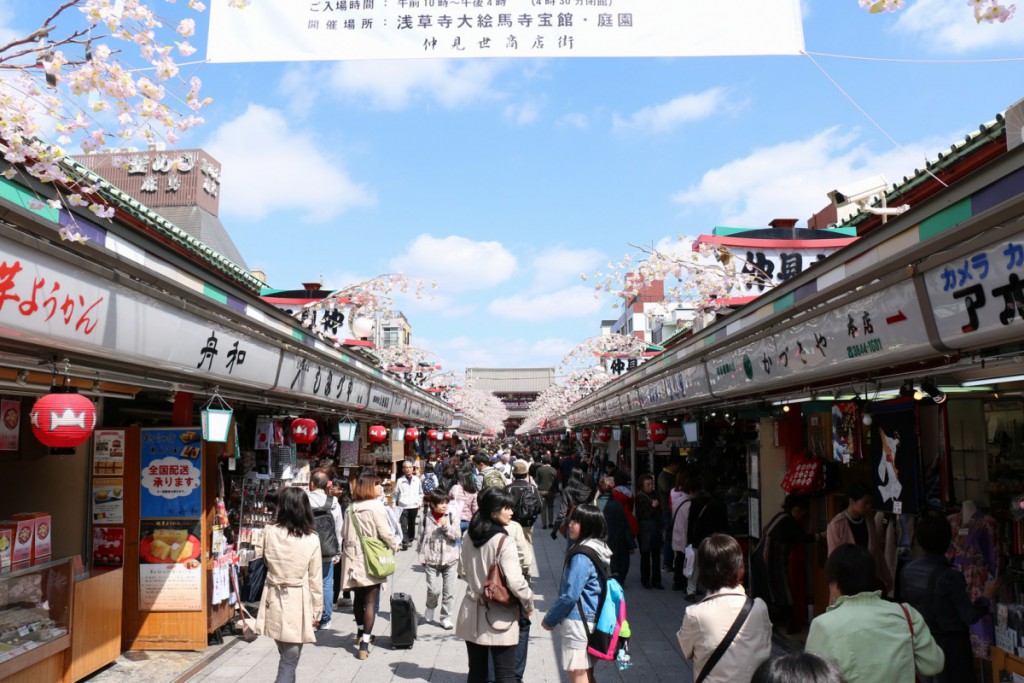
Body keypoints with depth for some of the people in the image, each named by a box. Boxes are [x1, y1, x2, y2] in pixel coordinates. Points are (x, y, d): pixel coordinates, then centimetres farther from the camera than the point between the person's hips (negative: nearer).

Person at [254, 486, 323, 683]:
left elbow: (257, 556, 9)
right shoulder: (311, 539, -12)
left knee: (286, 655, 23)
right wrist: (317, 611, 4)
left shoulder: (269, 532, -7)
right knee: (289, 662, 3)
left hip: (274, 600, 3)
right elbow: (315, 579, -6)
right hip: (298, 602, -3)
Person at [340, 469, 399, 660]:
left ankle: (361, 631, 38)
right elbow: (384, 532, -15)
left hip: (354, 558, 6)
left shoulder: (351, 508, 4)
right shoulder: (376, 506, -14)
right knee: (371, 601, -1)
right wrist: (394, 545, 2)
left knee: (358, 597, 20)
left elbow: (344, 533, 10)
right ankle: (365, 641, -4)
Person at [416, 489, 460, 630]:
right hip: (431, 560, -1)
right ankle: (430, 608, 27)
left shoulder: (451, 517, 0)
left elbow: (456, 536, -5)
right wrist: (421, 556, 3)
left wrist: (446, 526, -19)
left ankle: (446, 617, 20)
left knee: (449, 591, 5)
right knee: (433, 589, -5)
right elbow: (421, 538, 5)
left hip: (450, 559, 1)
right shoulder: (426, 518, -1)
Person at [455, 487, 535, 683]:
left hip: (472, 614, 6)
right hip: (500, 618, -6)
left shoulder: (468, 537, 2)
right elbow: (515, 582, -22)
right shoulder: (504, 542, -19)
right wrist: (529, 603, -6)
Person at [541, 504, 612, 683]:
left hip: (578, 622, -9)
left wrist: (550, 619, -6)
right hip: (591, 620, 9)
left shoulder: (581, 556, -20)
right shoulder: (598, 549, 8)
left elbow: (570, 595, -20)